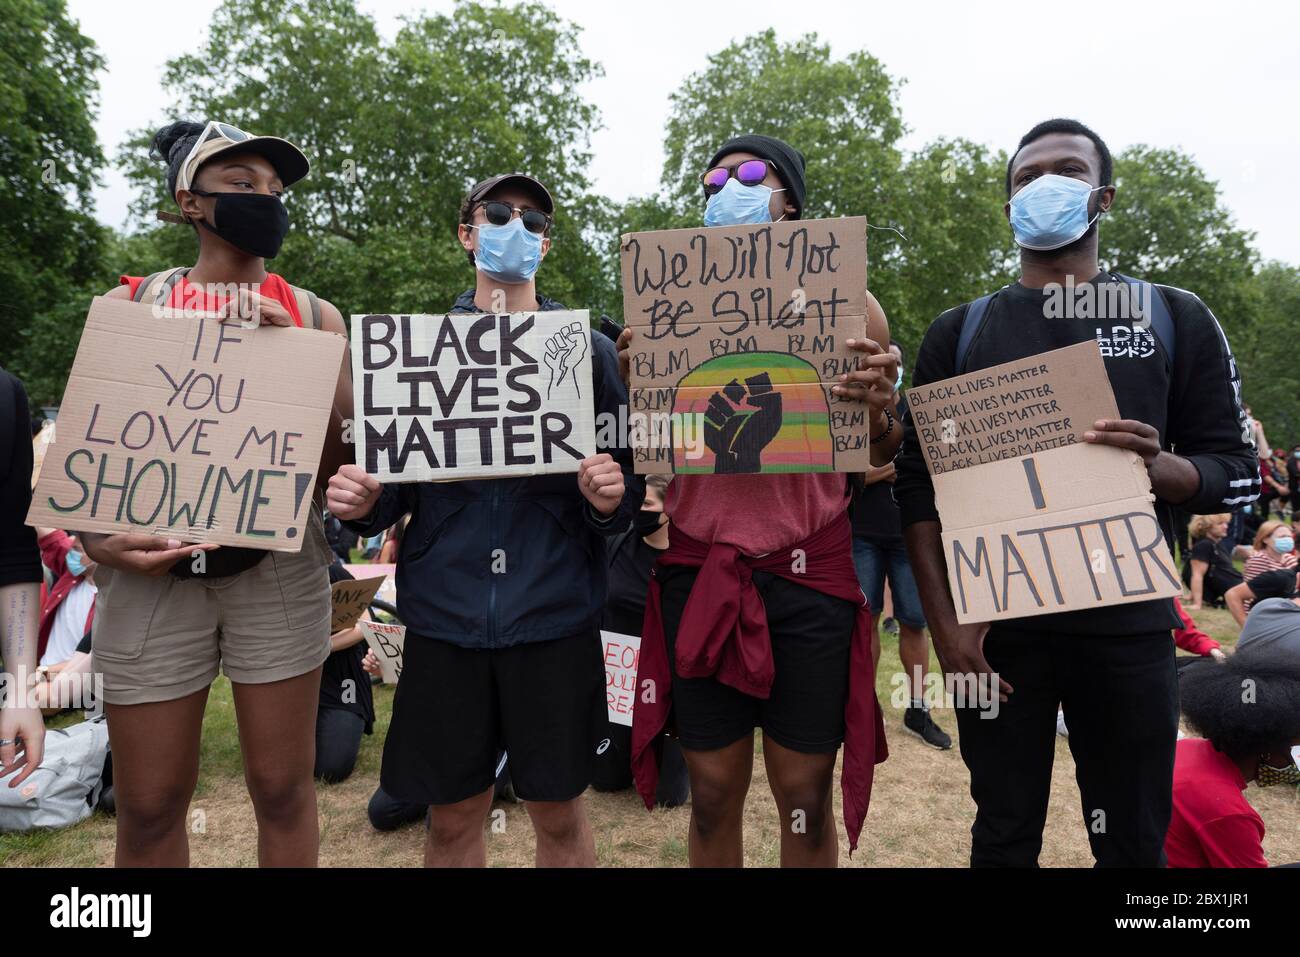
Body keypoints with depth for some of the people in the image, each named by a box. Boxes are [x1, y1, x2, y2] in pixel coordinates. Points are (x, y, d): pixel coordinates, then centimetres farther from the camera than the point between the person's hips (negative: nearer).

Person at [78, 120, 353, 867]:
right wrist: (98, 538, -12)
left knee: (283, 788, 8)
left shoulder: (312, 315, 7)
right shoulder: (130, 303, 6)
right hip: (153, 568, 0)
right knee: (151, 805, 8)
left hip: (278, 566, 0)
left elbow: (343, 460, 3)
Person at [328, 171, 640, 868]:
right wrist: (364, 503, -11)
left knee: (559, 813, 11)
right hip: (444, 611, 1)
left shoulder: (589, 349, 5)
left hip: (555, 614, -1)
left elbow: (625, 480, 4)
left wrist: (610, 500, -18)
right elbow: (391, 477, 11)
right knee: (452, 819, 13)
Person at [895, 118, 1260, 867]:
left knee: (1134, 841, 11)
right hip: (996, 625, 0)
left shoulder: (1176, 318, 6)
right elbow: (919, 482, 1)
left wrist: (1160, 467, -19)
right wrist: (945, 621, -8)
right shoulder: (960, 330, 5)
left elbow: (1238, 468, 5)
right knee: (1004, 836, 10)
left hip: (1129, 627, 0)